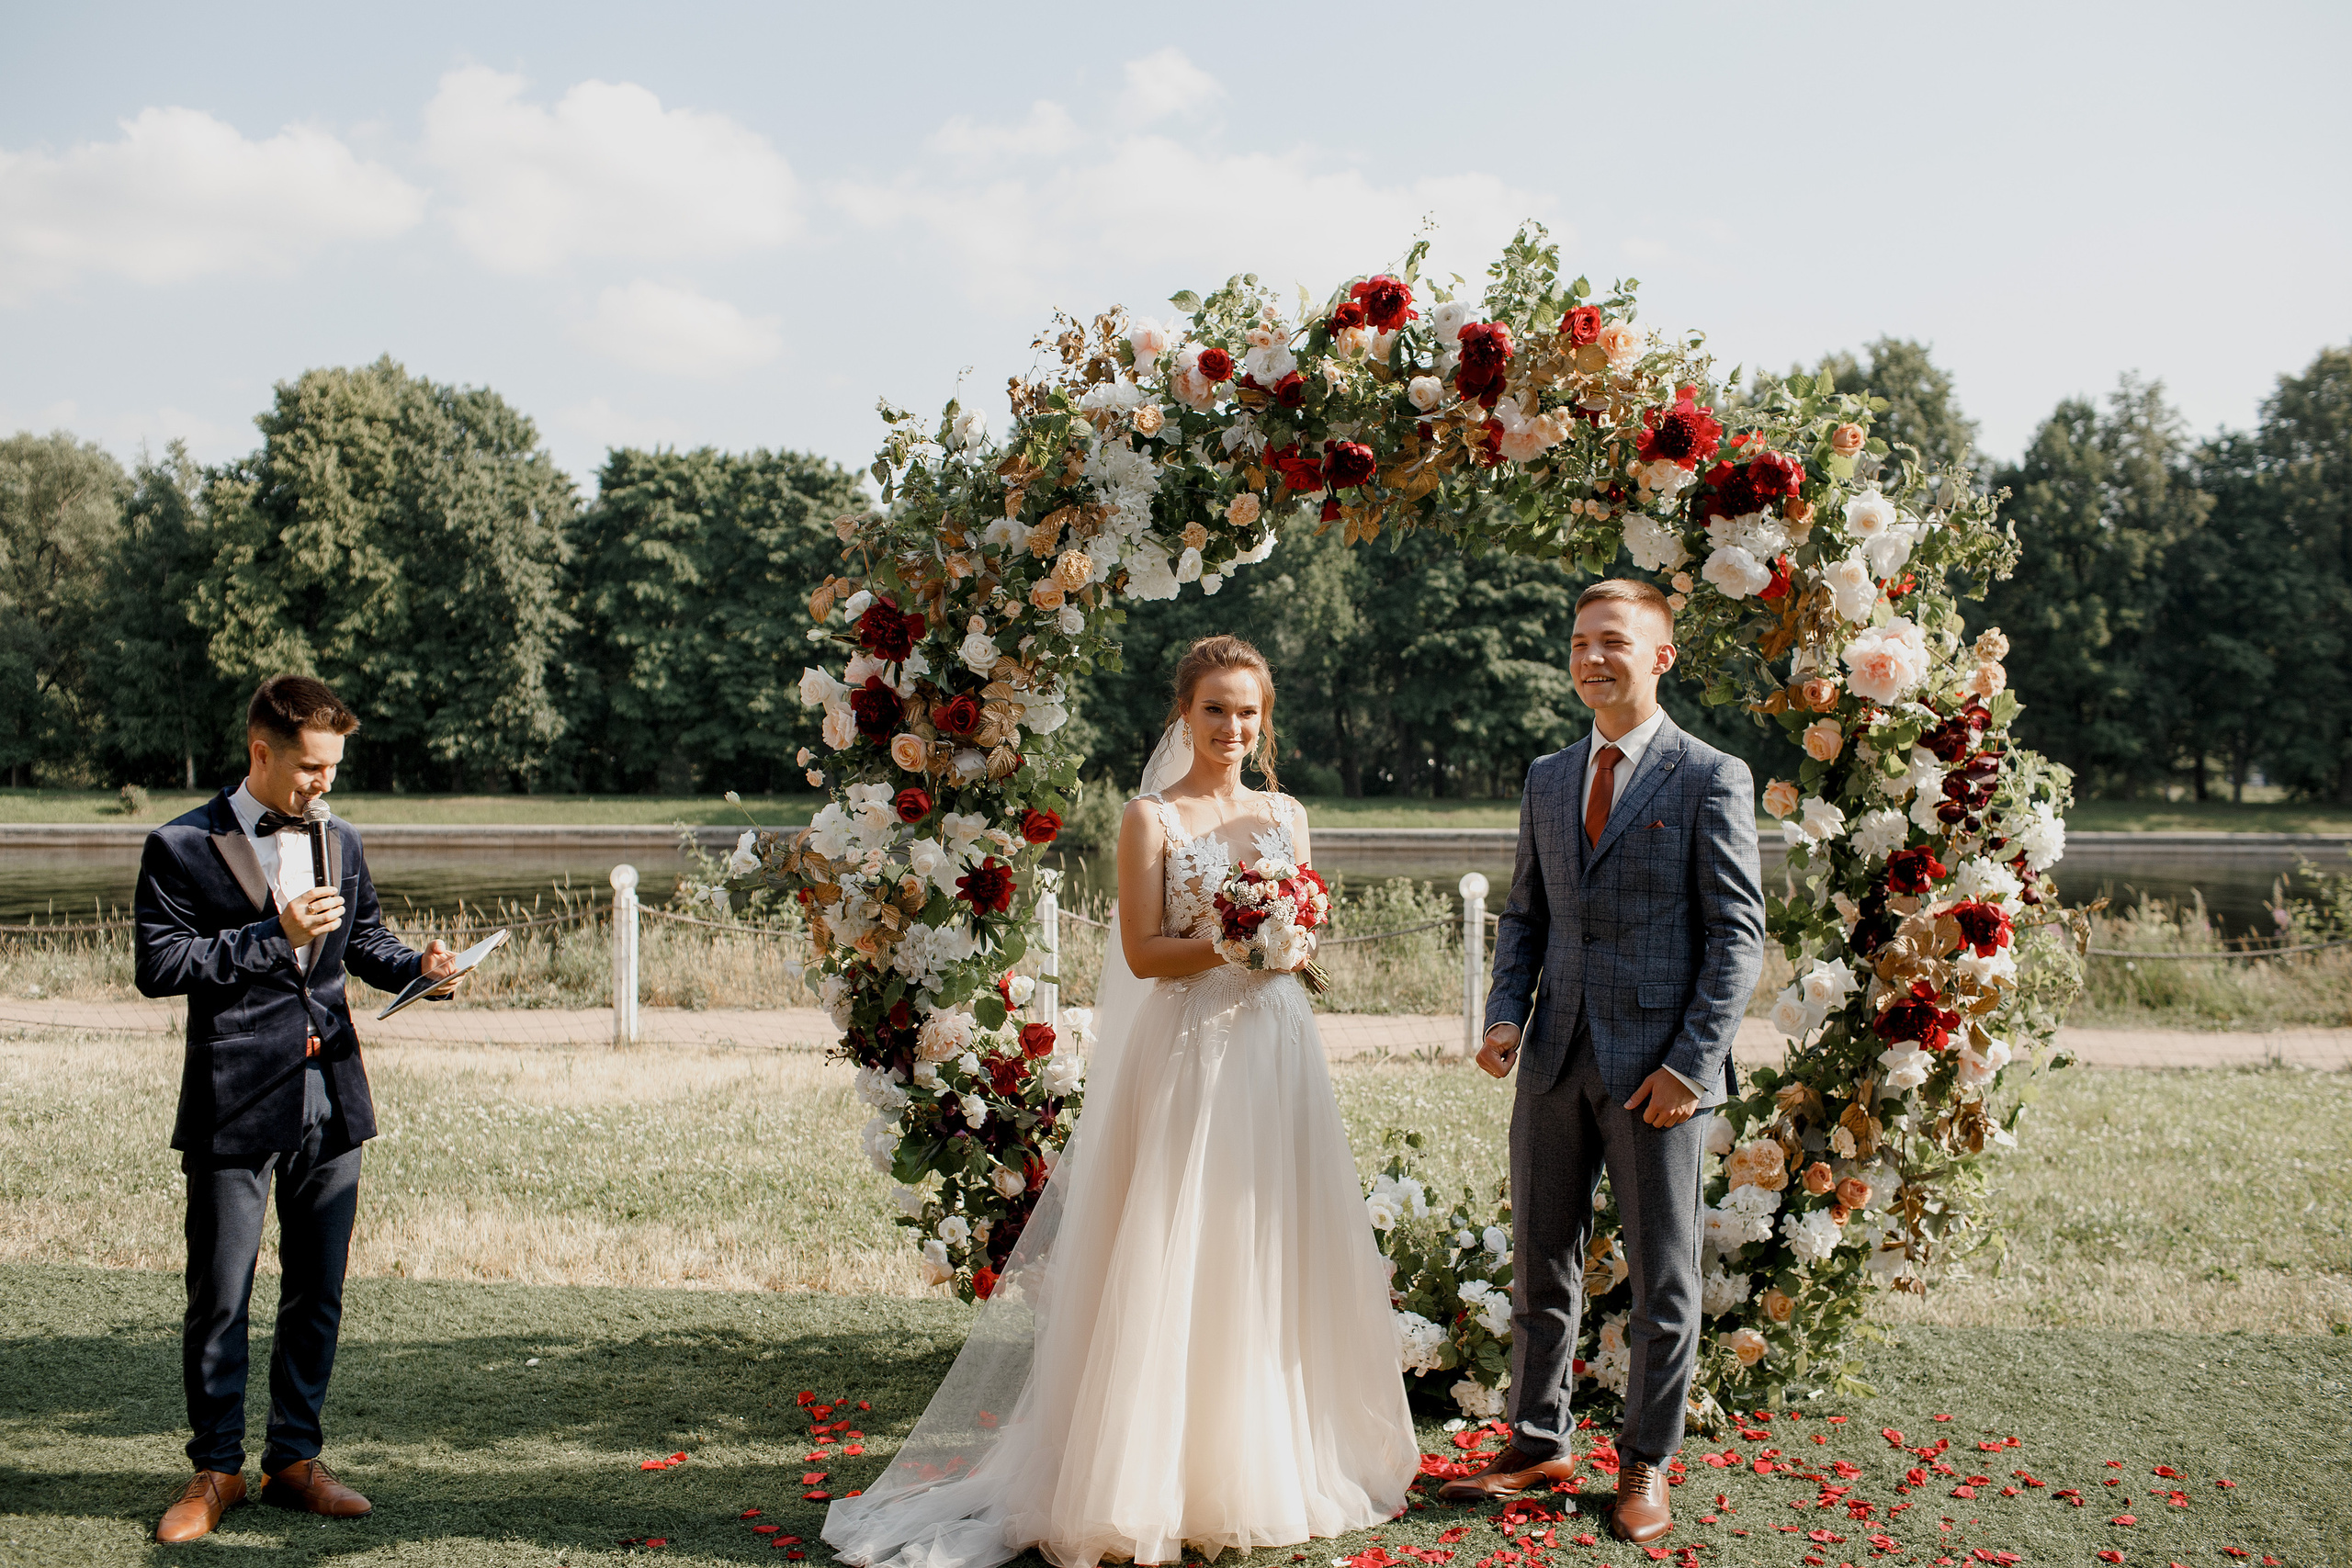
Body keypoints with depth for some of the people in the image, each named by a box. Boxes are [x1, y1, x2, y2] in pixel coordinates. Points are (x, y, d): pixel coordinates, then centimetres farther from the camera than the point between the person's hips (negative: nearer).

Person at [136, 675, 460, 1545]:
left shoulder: (339, 843, 11)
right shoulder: (181, 847, -6)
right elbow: (158, 965, -12)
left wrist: (418, 964, 1)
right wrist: (274, 934, -17)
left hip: (330, 1101, 5)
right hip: (235, 1108, -5)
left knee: (317, 1292, 11)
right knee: (219, 1298, 4)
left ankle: (294, 1458, 25)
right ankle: (217, 1468, 20)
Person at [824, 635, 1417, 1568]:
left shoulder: (1286, 814, 12)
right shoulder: (1151, 818, -3)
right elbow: (1144, 953, -8)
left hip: (1275, 1049, 5)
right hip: (1187, 1058, -5)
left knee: (1276, 1259, 9)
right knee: (1174, 1270, -3)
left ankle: (1273, 1467, 23)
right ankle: (1157, 1482, 7)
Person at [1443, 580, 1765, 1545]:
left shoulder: (1711, 780, -5)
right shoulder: (1547, 779, 13)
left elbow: (1737, 934, -7)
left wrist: (1691, 1065, -14)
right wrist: (1506, 1013, 0)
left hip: (1658, 1067, -5)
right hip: (1556, 1062, 5)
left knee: (1662, 1277, 7)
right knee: (1540, 1265, 12)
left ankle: (1646, 1465, 22)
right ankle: (1538, 1444, 27)